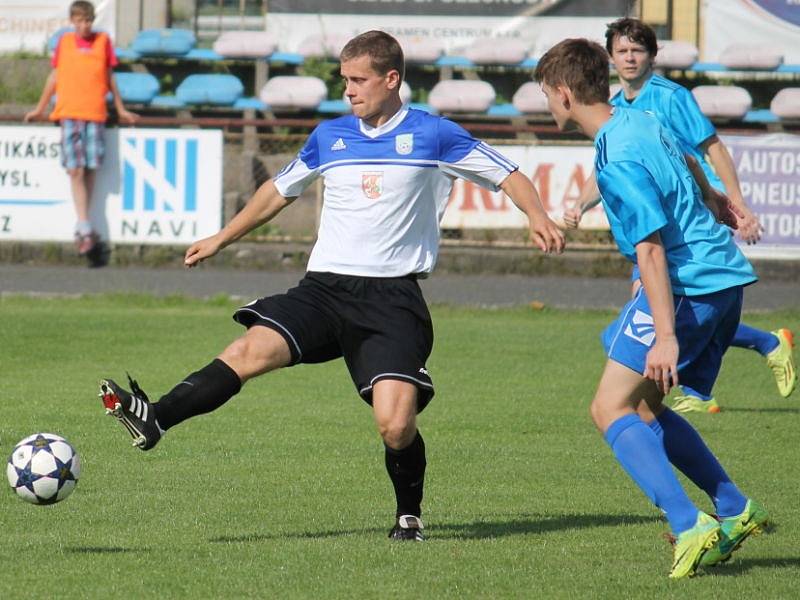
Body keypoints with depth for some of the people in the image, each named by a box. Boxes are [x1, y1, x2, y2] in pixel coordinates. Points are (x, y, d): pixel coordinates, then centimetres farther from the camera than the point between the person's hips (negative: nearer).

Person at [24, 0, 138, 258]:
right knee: (75, 170, -9)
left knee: (90, 170, 1)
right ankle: (85, 229, -13)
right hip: (69, 112, 0)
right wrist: (40, 109, 21)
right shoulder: (64, 42, 9)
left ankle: (82, 228, 10)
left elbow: (109, 78, 15)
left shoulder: (103, 41, 8)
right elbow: (54, 76, 17)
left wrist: (121, 110, 18)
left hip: (95, 113, 0)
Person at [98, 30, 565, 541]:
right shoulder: (330, 137, 15)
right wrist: (221, 239, 37)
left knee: (396, 426, -16)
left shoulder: (433, 135, 2)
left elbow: (509, 175, 7)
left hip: (393, 299, -3)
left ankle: (410, 514, 10)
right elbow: (280, 191, 31)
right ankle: (154, 420, -34)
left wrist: (539, 218, -12)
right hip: (324, 288, 3)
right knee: (251, 350, -23)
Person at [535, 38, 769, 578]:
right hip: (725, 275, 10)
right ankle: (735, 511, 15)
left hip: (688, 285, -10)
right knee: (642, 406, 18)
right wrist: (720, 205, 50)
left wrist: (665, 335, -27)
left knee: (611, 408, -11)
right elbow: (687, 165, 32)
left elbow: (651, 249, -24)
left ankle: (689, 526, -22)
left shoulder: (619, 161, -18)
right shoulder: (640, 121, 12)